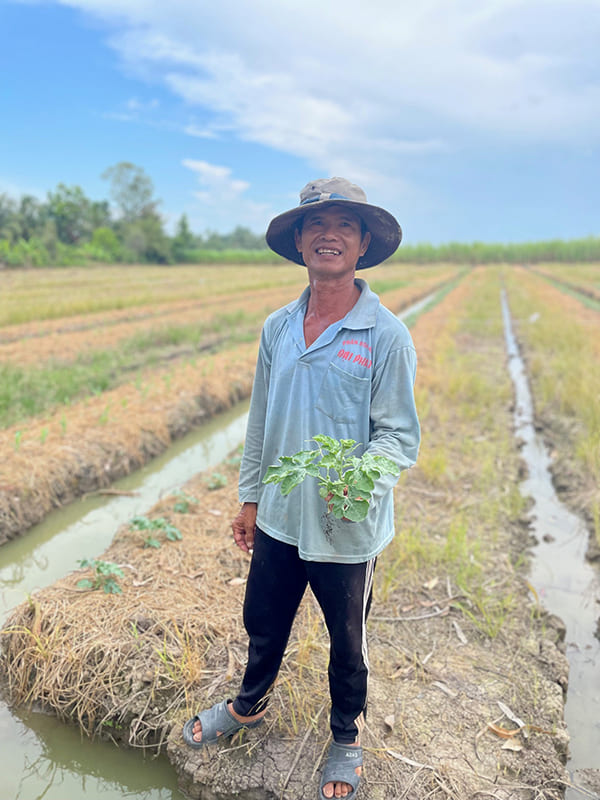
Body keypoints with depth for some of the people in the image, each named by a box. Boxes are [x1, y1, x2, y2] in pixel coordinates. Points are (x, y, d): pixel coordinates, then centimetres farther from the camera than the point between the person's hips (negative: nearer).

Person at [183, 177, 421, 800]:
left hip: (347, 531, -4)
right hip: (278, 517, 4)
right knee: (263, 625, 25)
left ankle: (346, 739, 48)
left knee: (347, 645, 19)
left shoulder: (386, 335, -14)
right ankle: (249, 706, 55)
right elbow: (261, 422, 9)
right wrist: (250, 497, 12)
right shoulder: (277, 328, 1)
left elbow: (400, 435, -12)